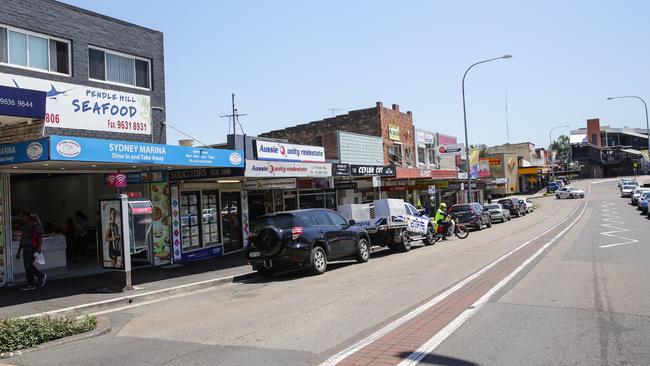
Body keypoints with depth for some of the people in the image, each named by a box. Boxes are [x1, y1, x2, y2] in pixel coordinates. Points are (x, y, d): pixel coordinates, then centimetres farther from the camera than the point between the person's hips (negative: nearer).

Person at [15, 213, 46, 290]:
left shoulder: (35, 225, -7)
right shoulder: (23, 227, 16)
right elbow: (21, 241, 21)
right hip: (26, 249, 8)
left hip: (33, 249, -8)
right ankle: (31, 285, 7)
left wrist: (39, 248, -24)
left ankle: (41, 276, 4)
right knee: (27, 267, 3)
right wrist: (18, 252, 19)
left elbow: (40, 237, -14)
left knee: (29, 265, -15)